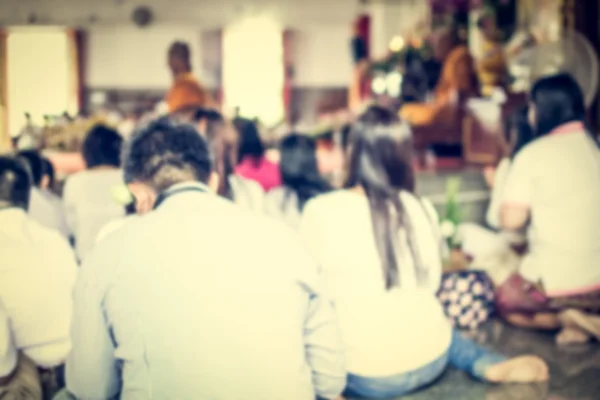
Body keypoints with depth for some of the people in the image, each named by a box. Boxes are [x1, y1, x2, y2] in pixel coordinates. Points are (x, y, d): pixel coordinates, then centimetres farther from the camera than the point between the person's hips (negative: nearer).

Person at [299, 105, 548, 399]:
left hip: (365, 376, -4)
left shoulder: (321, 211, -15)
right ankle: (492, 365, 16)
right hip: (431, 362, 4)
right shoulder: (422, 209, -2)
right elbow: (430, 284, 10)